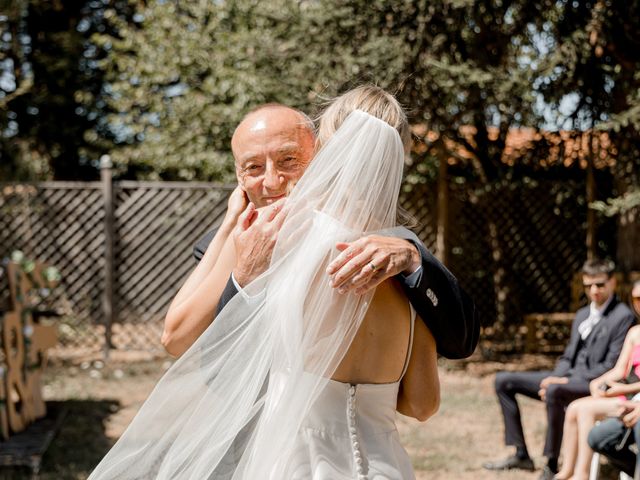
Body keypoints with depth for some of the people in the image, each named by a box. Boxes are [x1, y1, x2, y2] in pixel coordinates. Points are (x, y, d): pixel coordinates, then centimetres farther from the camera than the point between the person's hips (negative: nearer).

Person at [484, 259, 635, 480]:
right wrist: (556, 377, -3)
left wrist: (567, 381, -19)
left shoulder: (623, 317, -8)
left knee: (554, 392, -40)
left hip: (593, 384, -9)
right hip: (567, 378, 9)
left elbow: (611, 366, -15)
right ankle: (521, 455, 2)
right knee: (503, 381, 3)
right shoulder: (582, 315, 19)